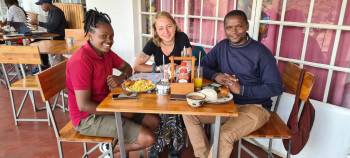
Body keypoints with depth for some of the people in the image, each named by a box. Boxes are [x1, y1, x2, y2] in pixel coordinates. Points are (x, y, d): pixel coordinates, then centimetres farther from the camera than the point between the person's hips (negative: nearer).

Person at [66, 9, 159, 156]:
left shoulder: (106, 52, 0)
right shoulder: (81, 61, -25)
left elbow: (127, 67, 14)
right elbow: (84, 105, -25)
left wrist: (121, 78, -11)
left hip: (106, 105, 8)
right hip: (88, 118, -8)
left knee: (153, 122, 6)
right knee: (147, 138, -16)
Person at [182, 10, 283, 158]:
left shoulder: (261, 52, -12)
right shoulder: (221, 46, 5)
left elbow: (275, 88, -14)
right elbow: (202, 66, 9)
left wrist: (241, 89, -21)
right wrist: (215, 75, -14)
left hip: (254, 107, -5)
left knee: (225, 134, -31)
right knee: (189, 113, -12)